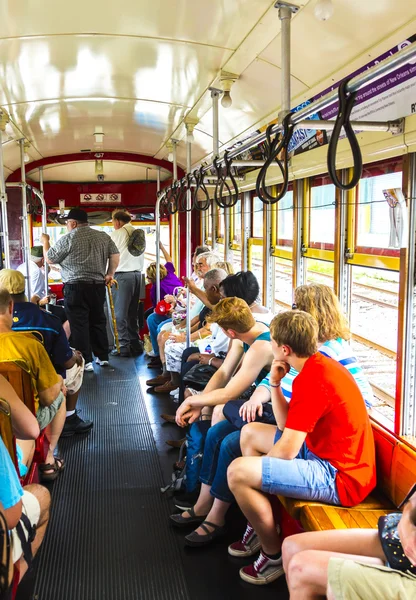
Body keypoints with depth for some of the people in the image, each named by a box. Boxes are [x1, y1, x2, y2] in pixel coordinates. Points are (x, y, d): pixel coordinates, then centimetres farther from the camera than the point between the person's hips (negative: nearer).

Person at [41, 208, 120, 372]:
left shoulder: (68, 239, -6)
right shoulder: (103, 236, 9)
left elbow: (50, 259, 2)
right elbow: (115, 254, 8)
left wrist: (45, 243, 17)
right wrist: (110, 274, 14)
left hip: (76, 287, -5)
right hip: (98, 286, 5)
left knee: (79, 324, -1)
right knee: (98, 321, 14)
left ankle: (86, 361, -1)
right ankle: (102, 357, 19)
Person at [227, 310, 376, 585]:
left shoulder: (310, 380, -24)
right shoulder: (321, 364, 6)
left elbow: (287, 451, -23)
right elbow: (287, 425, 11)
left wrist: (252, 467, -3)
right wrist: (275, 384, -2)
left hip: (340, 478, -11)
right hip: (325, 451, 11)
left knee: (238, 472, -21)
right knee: (250, 432, 17)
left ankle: (274, 555, 3)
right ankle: (261, 528, 23)